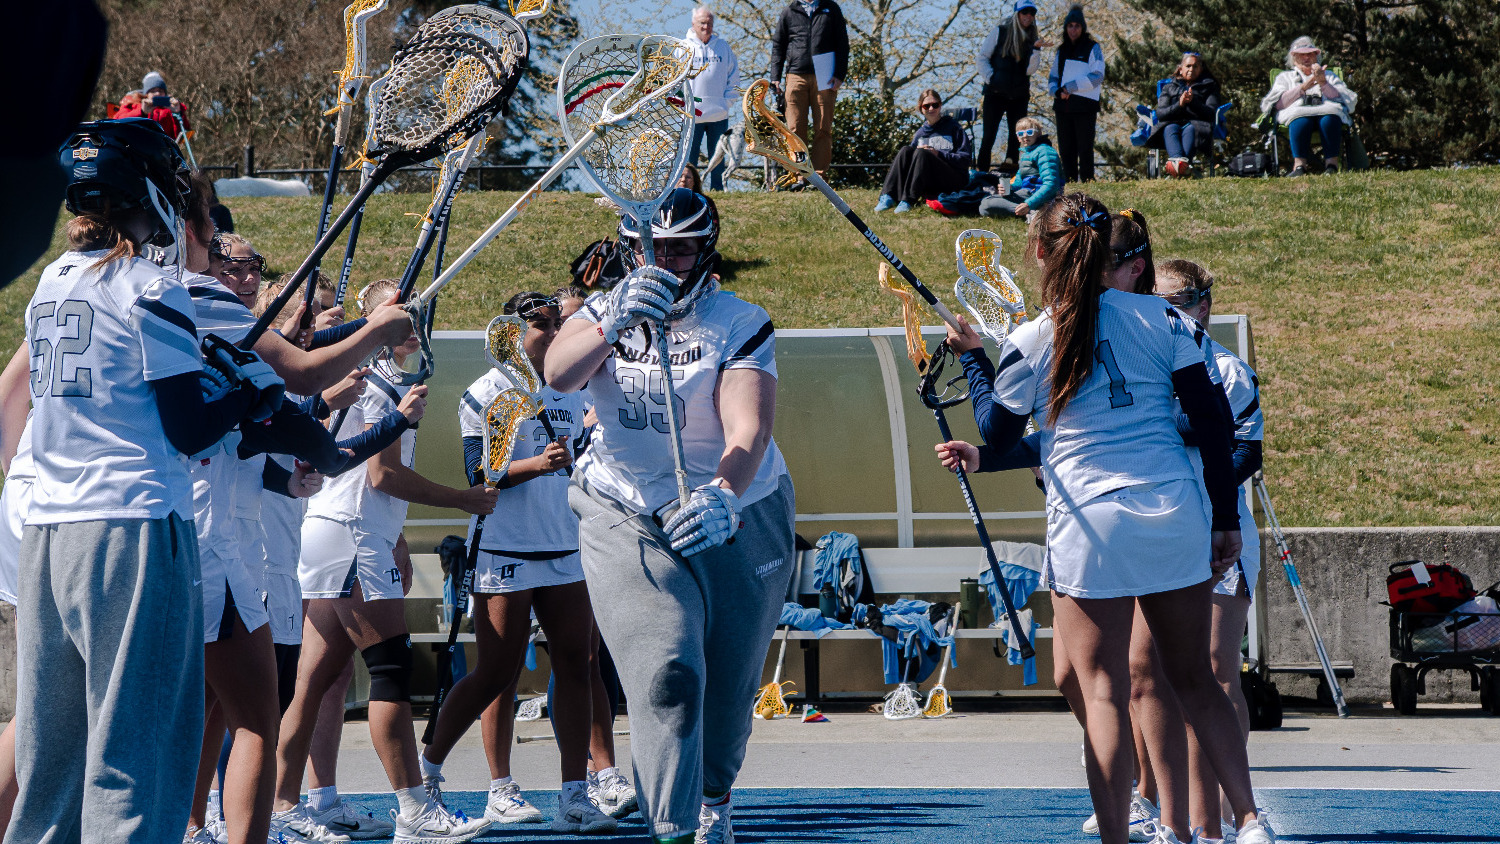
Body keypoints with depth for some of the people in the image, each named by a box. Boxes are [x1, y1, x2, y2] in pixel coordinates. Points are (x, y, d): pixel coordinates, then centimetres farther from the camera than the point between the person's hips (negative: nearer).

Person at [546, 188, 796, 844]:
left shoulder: (740, 324, -11)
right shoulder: (607, 309, 0)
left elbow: (748, 430, -25)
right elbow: (558, 375, -21)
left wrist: (722, 495, -45)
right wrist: (616, 325, -39)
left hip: (737, 518, 0)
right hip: (625, 520, 0)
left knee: (728, 687, 11)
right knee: (666, 675, -18)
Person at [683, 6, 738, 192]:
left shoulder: (722, 46, 7)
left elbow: (733, 76, 12)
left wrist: (729, 101, 3)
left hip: (718, 114, 2)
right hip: (691, 113, -2)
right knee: (689, 157, -1)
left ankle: (717, 189, 15)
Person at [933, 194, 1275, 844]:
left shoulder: (1028, 345, -3)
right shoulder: (1161, 319, 3)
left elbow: (997, 440, 11)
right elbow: (1211, 420, 4)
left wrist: (972, 357, 24)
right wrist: (1225, 519, 11)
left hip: (1088, 526, -3)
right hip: (1176, 519, 3)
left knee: (1103, 693, 0)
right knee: (1194, 681, 14)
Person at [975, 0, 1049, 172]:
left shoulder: (1032, 39, 8)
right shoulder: (1000, 32, 1)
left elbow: (1030, 70, -3)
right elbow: (982, 57, 2)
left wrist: (1037, 49, -16)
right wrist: (990, 78, -10)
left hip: (1019, 96, 3)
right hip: (996, 92, -3)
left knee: (1017, 136, 0)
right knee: (989, 135, -4)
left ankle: (1011, 167, 4)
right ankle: (981, 172, 0)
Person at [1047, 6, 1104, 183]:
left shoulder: (1093, 48, 1)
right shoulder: (1062, 50, 17)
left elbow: (1097, 77, -10)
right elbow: (1053, 77, 19)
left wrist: (1071, 87, -14)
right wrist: (1056, 91, -4)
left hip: (1085, 106, -5)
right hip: (1063, 106, 6)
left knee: (1085, 149, -6)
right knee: (1066, 149, 6)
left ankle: (1087, 182, -4)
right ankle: (1069, 183, 12)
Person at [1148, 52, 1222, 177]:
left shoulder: (1208, 86, 21)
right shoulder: (1169, 87, 23)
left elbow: (1211, 113, 5)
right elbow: (1160, 114, 8)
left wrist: (1193, 102, -12)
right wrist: (1179, 105, -10)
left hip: (1197, 126, -1)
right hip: (1172, 123, 1)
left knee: (1190, 129, -37)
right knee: (1170, 128, -35)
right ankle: (1179, 160, -65)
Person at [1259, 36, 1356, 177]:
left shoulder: (1330, 76, 34)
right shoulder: (1285, 77, 32)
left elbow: (1349, 101, 13)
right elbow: (1276, 104, 9)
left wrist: (1323, 83, 0)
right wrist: (1303, 87, 0)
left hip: (1327, 109, 1)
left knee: (1329, 116, -38)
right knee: (1301, 118, -40)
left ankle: (1331, 165, -48)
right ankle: (1299, 165, -53)